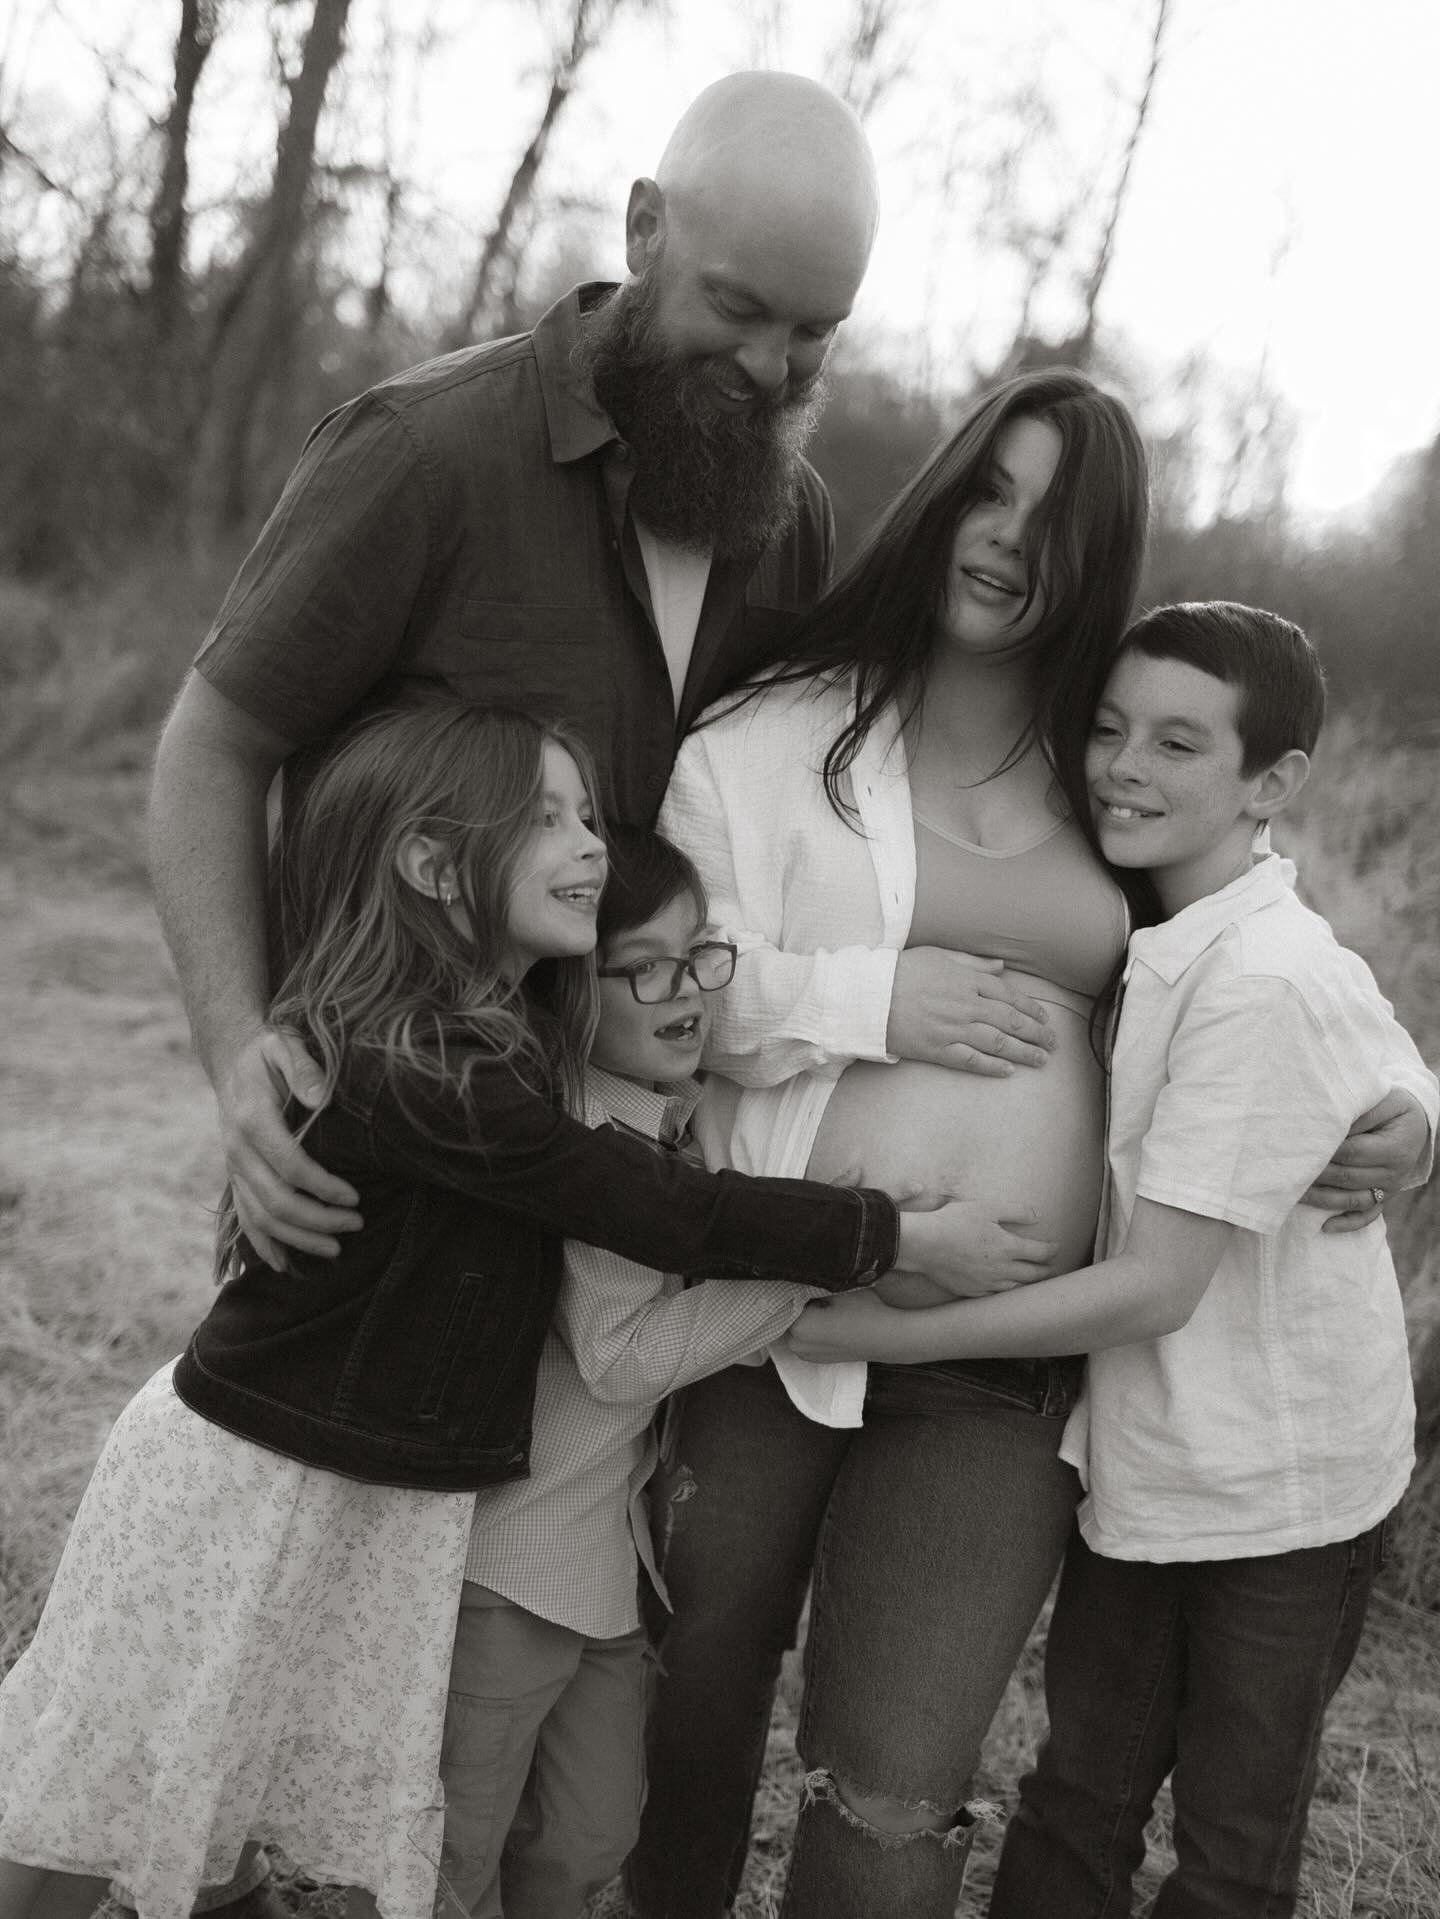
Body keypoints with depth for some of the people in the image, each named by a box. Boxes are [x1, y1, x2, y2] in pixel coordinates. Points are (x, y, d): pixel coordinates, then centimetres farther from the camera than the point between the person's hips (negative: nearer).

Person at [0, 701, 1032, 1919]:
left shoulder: (516, 1033, 1)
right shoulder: (402, 1068, -27)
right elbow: (670, 1215, -24)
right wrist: (912, 1237, -17)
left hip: (402, 1502, 8)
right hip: (252, 1484, -8)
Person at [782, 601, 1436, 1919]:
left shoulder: (1264, 983, -26)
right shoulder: (1162, 945, -1)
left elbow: (1154, 1288, -25)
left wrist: (874, 1332, -20)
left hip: (1279, 1496, -7)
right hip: (1142, 1456, 7)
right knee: (1075, 1809, 16)